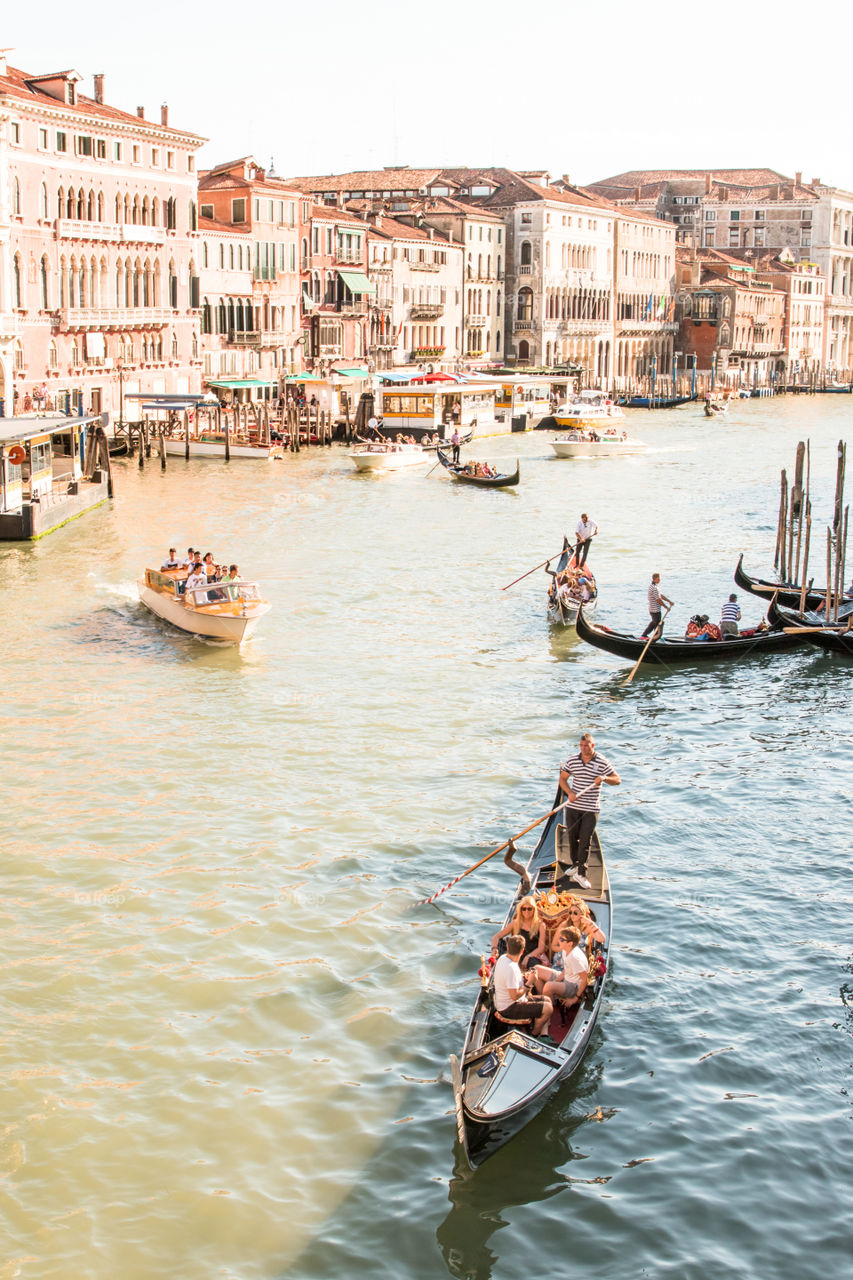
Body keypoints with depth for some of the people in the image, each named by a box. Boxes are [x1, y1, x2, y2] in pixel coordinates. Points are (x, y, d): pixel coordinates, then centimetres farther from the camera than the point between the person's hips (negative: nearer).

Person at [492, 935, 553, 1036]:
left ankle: (543, 1034, 15)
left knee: (546, 1000, 14)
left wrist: (524, 976, 4)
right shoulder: (511, 968, -30)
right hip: (509, 1009, -11)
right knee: (548, 1008, -15)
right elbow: (515, 996, -29)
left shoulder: (503, 958, 1)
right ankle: (534, 1036, 5)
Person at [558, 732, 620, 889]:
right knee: (572, 837, 10)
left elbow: (617, 780, -1)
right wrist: (569, 792, -9)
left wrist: (604, 778, -21)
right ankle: (575, 865, 30)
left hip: (591, 809, -3)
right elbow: (562, 778, 9)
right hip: (573, 806, 3)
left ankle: (580, 874, -3)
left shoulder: (602, 762, -5)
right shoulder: (572, 760, 1)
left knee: (585, 840, -6)